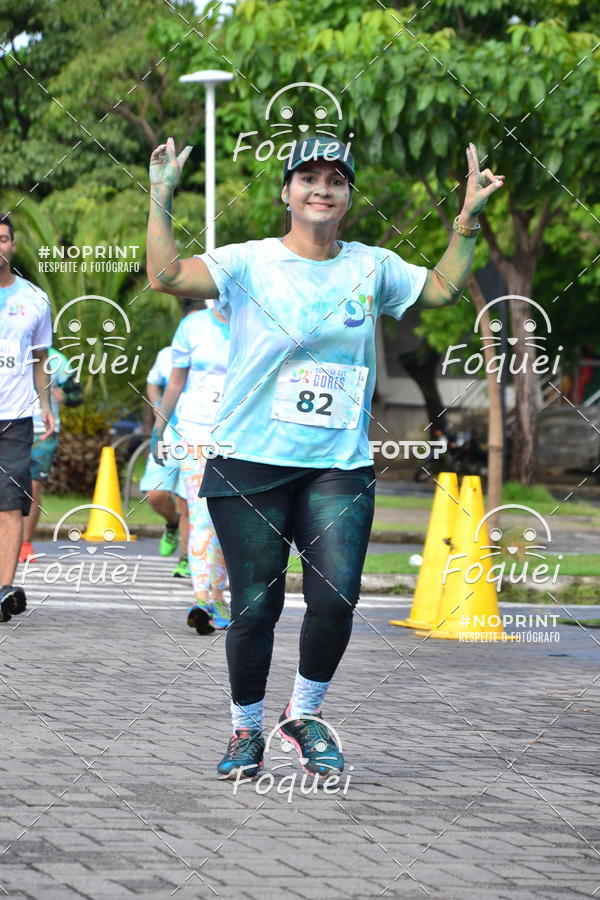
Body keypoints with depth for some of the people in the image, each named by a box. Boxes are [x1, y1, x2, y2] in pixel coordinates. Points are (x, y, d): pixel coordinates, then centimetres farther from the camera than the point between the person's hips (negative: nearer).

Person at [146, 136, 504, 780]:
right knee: (255, 607, -1)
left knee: (336, 599, -12)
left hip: (340, 466, 3)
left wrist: (469, 217, 16)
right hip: (250, 461, -2)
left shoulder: (372, 267, 10)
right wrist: (161, 196, -21)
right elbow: (165, 275, -15)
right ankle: (246, 731, 20)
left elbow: (443, 288, 24)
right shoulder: (250, 262, -3)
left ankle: (304, 714, 13)